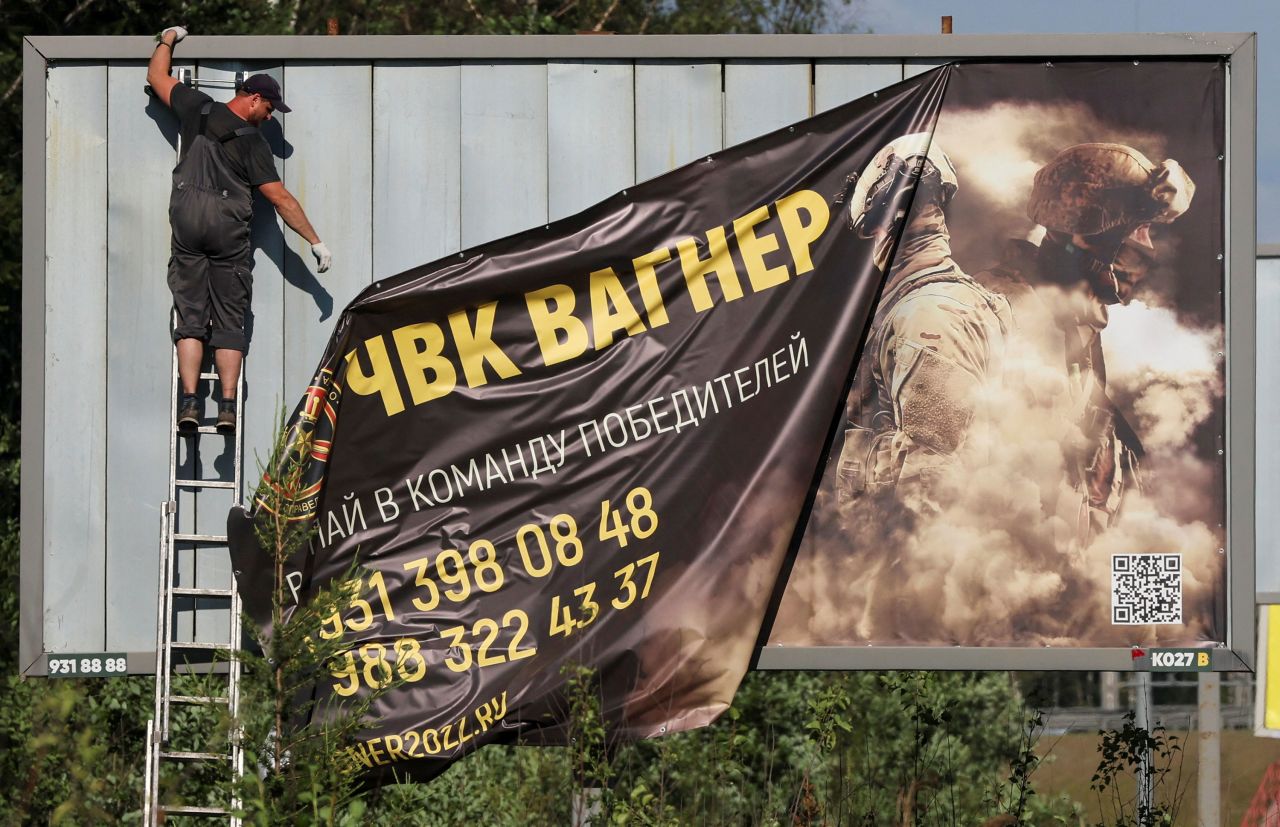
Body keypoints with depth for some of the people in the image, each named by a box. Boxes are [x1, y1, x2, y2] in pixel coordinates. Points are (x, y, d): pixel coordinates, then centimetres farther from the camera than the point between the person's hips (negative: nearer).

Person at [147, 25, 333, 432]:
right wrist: (315, 241, -1)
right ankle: (227, 406, -7)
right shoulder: (252, 142, -4)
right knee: (229, 321, 2)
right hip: (229, 230, -3)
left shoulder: (197, 109, 5)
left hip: (186, 220, 3)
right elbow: (280, 199, -6)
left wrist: (169, 39, 37)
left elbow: (157, 75, 19)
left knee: (190, 317, 1)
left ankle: (189, 401, -11)